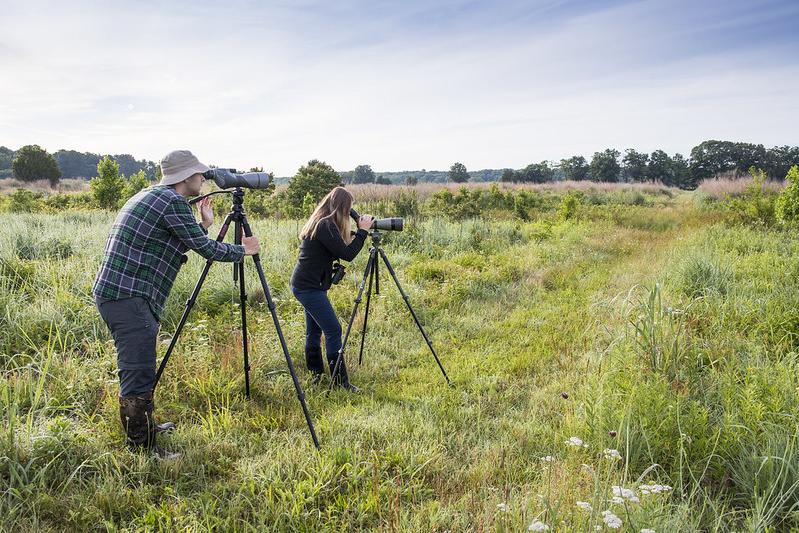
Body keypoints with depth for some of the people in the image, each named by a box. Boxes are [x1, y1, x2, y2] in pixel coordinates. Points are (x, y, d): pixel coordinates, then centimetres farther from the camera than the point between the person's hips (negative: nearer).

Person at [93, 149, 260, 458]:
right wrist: (243, 250, 6)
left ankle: (142, 428, 35)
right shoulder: (173, 201, -10)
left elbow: (184, 245, 25)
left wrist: (204, 225, 22)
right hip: (129, 297, -11)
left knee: (135, 370, 21)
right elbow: (205, 249, -8)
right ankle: (141, 448, 0)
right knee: (139, 374, -6)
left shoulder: (149, 196, 20)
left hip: (112, 293, 11)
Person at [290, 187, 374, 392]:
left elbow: (339, 250, 18)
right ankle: (340, 381, -4)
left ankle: (316, 374, 24)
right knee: (333, 330, -8)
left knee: (314, 330, 15)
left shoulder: (320, 222, 11)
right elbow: (347, 254, -20)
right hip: (309, 287, -10)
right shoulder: (326, 225, -19)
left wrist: (356, 232, 9)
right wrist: (363, 231, -11)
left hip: (306, 285, 10)